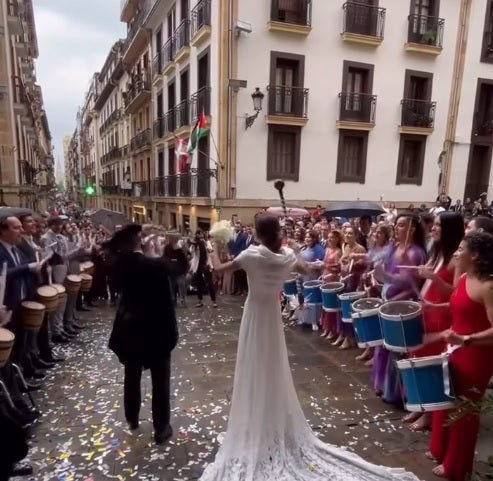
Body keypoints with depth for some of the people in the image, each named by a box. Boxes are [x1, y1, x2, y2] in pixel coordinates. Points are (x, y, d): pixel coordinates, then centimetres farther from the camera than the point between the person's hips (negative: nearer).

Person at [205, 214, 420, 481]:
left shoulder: (252, 254, -20)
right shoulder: (287, 255, -7)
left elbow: (219, 268, -8)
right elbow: (305, 269, 15)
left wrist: (214, 250, 11)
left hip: (255, 314, -4)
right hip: (273, 314, 4)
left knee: (255, 371, 8)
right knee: (275, 369, 19)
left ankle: (256, 431, 22)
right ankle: (279, 425, 35)